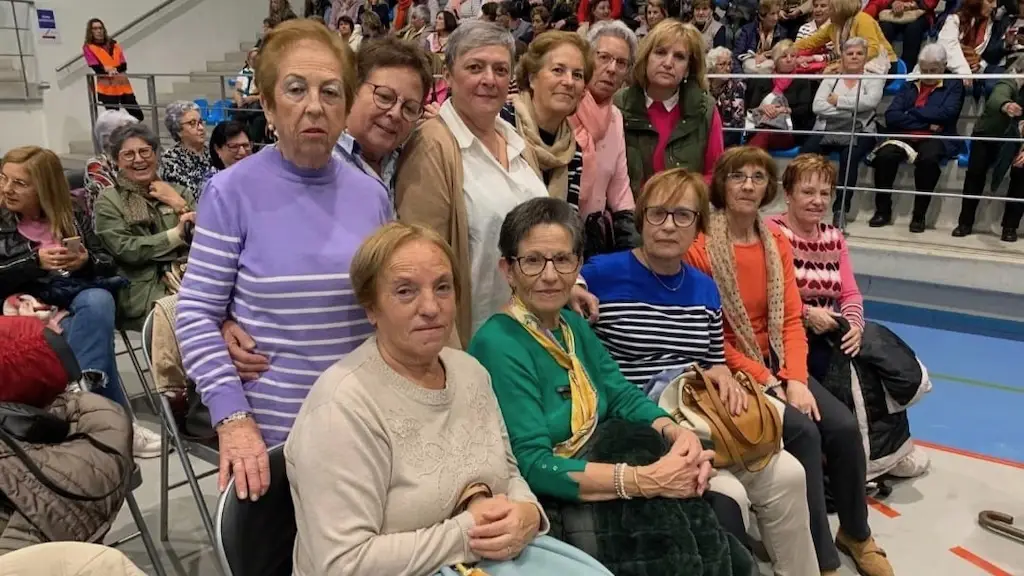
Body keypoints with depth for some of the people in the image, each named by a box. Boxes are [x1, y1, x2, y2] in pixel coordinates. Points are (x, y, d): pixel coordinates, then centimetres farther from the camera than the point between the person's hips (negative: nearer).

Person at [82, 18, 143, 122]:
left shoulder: (114, 44, 13)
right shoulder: (88, 47, 2)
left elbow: (124, 65, 3)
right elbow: (96, 68, -8)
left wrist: (114, 70, -14)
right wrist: (109, 71, -20)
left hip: (123, 86, 4)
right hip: (107, 89, -4)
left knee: (138, 116, 4)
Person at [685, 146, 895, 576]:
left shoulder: (777, 243, 8)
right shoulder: (699, 247, -13)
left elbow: (791, 319, 3)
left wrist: (795, 379, -12)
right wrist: (767, 382, -17)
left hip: (776, 363, 6)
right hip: (729, 371, -6)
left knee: (843, 426, -11)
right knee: (803, 431, -23)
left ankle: (856, 532, 15)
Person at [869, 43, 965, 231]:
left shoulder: (954, 85, 15)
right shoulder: (909, 86, 20)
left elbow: (947, 113, -5)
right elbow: (891, 116, 3)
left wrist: (912, 113, 0)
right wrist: (926, 122, -5)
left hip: (936, 138, -2)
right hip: (904, 137, 2)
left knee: (928, 158, -37)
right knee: (884, 155, -31)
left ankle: (919, 214, -25)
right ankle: (882, 211, -17)